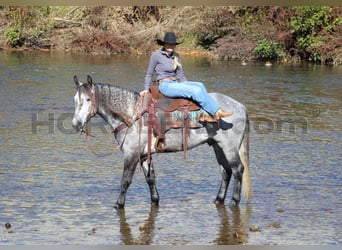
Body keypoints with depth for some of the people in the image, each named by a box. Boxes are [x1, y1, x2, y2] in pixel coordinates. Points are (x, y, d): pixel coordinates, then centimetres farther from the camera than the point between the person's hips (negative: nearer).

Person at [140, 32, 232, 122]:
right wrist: (146, 89, -2)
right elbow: (149, 74, 6)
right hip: (165, 85, -6)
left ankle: (205, 114, -34)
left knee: (199, 85, -22)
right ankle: (216, 112, -27)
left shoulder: (176, 56, 14)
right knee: (196, 90, -26)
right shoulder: (156, 55, -2)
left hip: (176, 84, 6)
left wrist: (188, 87, 9)